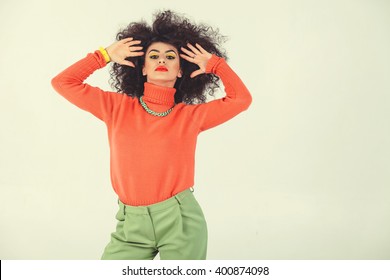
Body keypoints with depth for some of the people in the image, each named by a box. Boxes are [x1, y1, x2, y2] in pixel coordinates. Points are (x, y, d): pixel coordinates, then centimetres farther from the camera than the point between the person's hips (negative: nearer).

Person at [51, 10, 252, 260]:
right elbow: (63, 83, 6)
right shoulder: (118, 107, 5)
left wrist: (215, 64, 7)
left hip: (181, 221, -1)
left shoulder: (192, 115, 4)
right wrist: (105, 56, 7)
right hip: (131, 224, 1)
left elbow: (241, 99, 7)